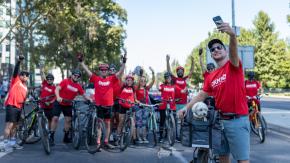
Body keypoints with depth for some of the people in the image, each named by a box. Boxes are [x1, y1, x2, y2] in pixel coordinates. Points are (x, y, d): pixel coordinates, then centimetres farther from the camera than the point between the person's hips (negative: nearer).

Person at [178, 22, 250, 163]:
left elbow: (234, 52, -27)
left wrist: (232, 35, -47)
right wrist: (186, 108, 2)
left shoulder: (233, 66, -6)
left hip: (237, 120, -6)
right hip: (220, 120, 6)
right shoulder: (211, 76, 10)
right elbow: (201, 95, 13)